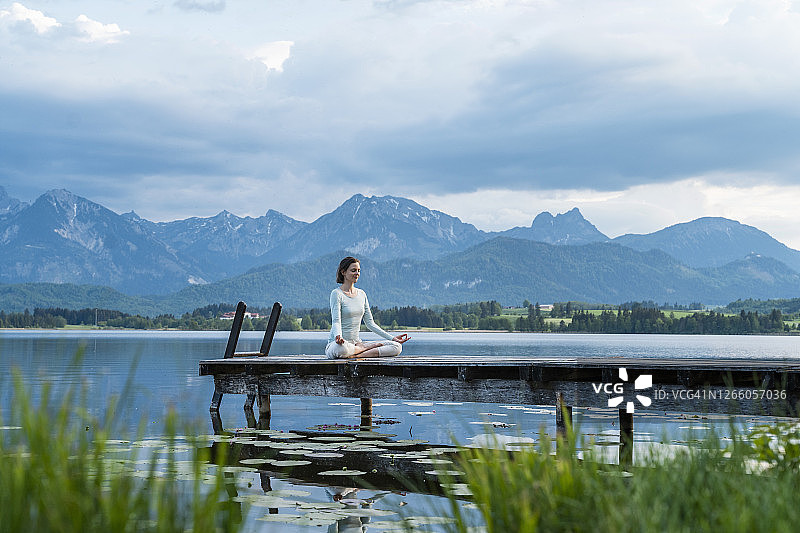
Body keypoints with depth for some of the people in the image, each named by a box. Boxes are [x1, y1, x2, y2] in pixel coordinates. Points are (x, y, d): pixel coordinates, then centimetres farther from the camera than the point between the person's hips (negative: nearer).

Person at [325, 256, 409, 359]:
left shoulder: (362, 294, 15)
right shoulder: (337, 294, -5)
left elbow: (370, 323, 16)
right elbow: (336, 321, -17)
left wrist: (392, 338, 8)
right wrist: (338, 336, -39)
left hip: (357, 343, 6)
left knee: (396, 347, -13)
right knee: (341, 349, -46)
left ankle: (356, 356, -24)